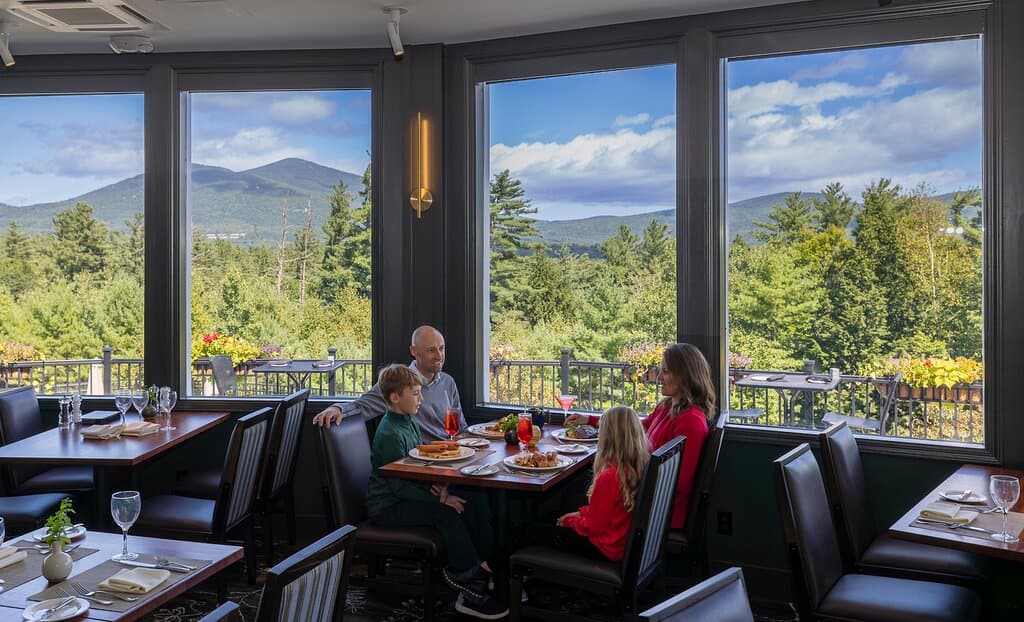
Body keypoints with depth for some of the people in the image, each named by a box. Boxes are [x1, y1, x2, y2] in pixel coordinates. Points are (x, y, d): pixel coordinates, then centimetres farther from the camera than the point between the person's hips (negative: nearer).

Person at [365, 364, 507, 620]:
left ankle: (483, 566, -6)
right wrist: (440, 498, -26)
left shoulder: (410, 423, 11)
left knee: (476, 507, -7)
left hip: (407, 497, 9)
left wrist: (437, 486, -4)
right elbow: (399, 486, -24)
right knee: (447, 513, -29)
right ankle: (471, 579, -18)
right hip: (387, 507, -9)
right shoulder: (389, 433, -20)